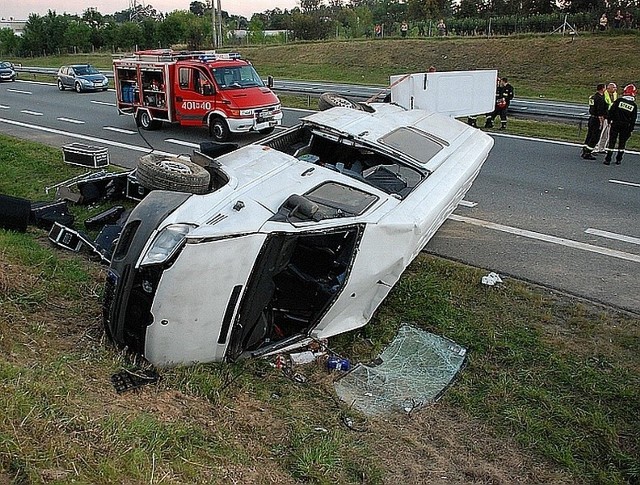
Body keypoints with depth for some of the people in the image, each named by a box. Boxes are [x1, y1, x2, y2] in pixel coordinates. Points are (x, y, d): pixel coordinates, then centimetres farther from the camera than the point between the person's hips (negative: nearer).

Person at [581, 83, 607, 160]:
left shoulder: (592, 96, 9)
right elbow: (600, 112, -21)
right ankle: (588, 154, -1)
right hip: (597, 120, -9)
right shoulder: (600, 98, -18)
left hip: (591, 118, 9)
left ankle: (584, 152, 22)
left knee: (589, 135, 16)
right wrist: (601, 122, -18)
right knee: (595, 137, -3)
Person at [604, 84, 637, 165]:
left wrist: (608, 119, 6)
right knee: (622, 143, 12)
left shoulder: (619, 100, -6)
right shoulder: (634, 105, 2)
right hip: (626, 127, 2)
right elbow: (633, 119, 4)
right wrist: (630, 129, 10)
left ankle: (608, 159, -1)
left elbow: (611, 111, -6)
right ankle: (618, 160, 15)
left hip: (615, 124, -2)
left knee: (612, 142, 2)